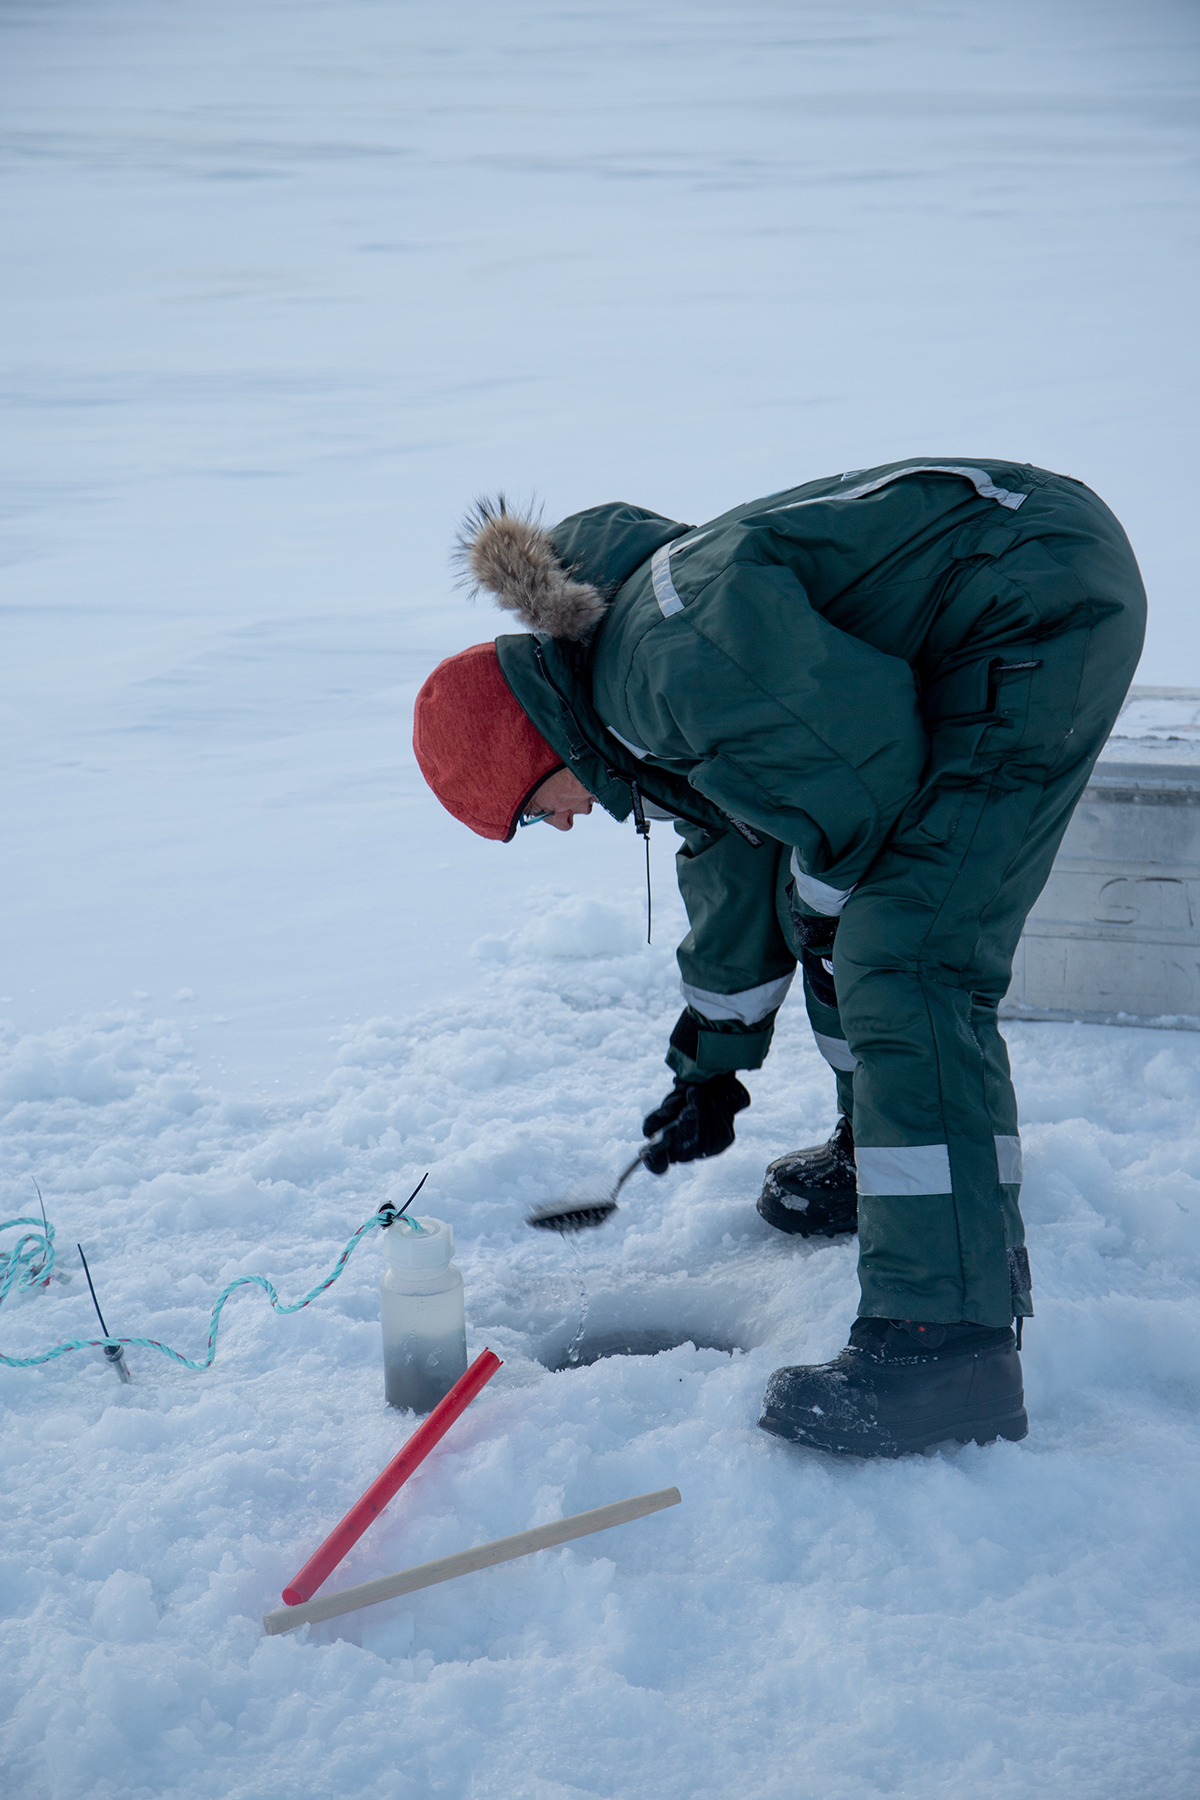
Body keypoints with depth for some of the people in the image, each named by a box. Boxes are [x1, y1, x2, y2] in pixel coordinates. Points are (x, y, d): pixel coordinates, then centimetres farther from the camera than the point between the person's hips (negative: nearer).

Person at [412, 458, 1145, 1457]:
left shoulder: (673, 654, -22)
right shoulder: (625, 663, 10)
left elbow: (869, 763, -23)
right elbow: (733, 855, 22)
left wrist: (830, 904, -4)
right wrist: (712, 1066, 28)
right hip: (966, 632, 11)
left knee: (906, 961, -18)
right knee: (825, 908, 18)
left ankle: (952, 1343, -21)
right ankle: (880, 1153, 39)